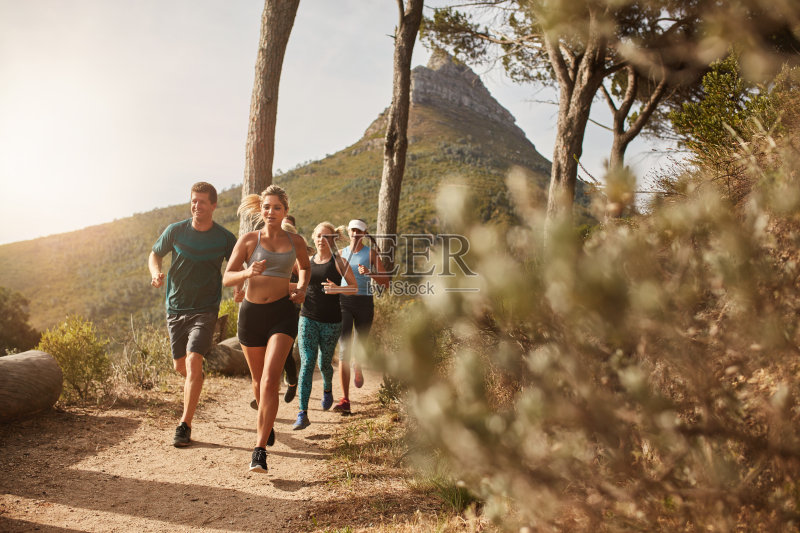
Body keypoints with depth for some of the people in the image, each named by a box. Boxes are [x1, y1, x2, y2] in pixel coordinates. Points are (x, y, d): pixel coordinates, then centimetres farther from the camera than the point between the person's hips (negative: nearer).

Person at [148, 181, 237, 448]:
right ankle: (196, 380, 50)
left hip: (205, 310, -3)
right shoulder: (176, 231, -3)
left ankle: (185, 425, -9)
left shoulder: (225, 238, -5)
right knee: (180, 366, 13)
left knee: (193, 362, -17)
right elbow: (154, 254, 12)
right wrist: (156, 273, -10)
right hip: (176, 307, 3)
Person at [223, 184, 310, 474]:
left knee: (270, 380, -17)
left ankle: (260, 449, -14)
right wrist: (247, 273, -22)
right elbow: (227, 278, -2)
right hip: (251, 312, 1)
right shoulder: (248, 239, 1)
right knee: (258, 380, 16)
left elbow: (305, 266, 27)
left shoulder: (295, 241, 6)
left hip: (282, 312, -1)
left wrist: (302, 289, 8)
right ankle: (265, 422, 47)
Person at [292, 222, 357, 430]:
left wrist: (337, 289, -21)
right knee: (307, 364, -9)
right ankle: (302, 414, -10)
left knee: (324, 363, 11)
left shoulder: (338, 261, -2)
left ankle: (327, 389, 47)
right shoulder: (307, 261, 9)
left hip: (331, 321, -2)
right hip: (308, 319, 2)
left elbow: (354, 287, -3)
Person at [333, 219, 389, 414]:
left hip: (364, 303, 0)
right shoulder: (341, 253, 11)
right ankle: (345, 400, -16)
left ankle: (357, 368, 55)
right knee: (344, 349, -13)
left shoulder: (371, 253, 3)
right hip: (344, 302, 0)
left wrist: (369, 273, -19)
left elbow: (385, 281, -2)